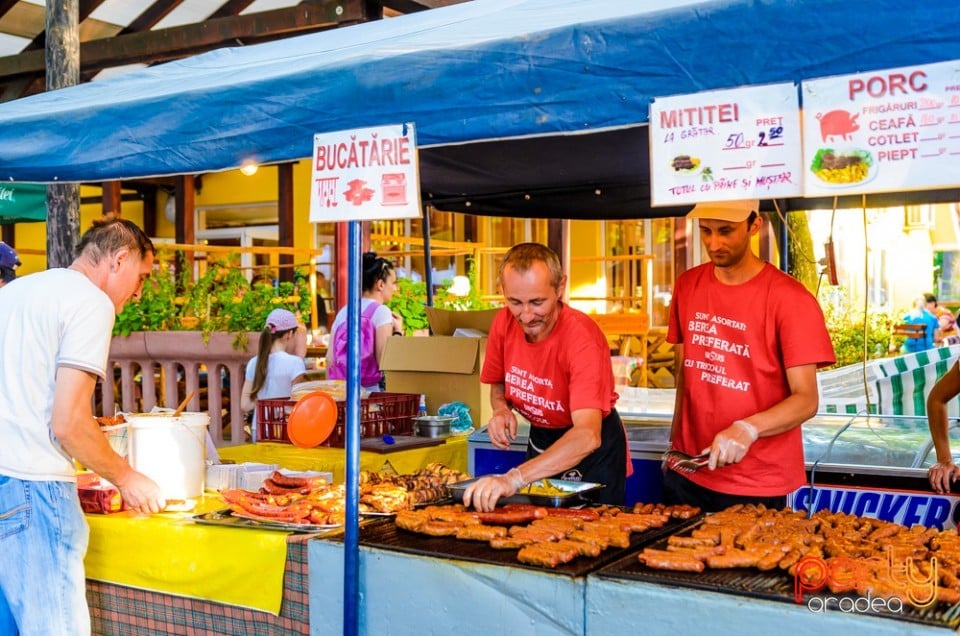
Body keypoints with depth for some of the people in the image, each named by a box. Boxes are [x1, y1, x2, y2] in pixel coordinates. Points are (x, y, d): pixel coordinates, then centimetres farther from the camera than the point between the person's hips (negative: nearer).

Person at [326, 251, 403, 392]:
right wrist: (397, 332, -1)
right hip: (373, 388, -6)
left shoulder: (343, 312, 12)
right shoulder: (381, 311, -5)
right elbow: (384, 361, -13)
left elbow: (330, 359, 9)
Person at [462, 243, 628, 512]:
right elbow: (498, 384, 7)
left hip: (593, 450, -5)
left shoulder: (582, 337, -33)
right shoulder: (504, 322, -15)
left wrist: (514, 479, -55)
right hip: (540, 440, 5)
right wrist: (501, 409, -18)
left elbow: (588, 436, -45)